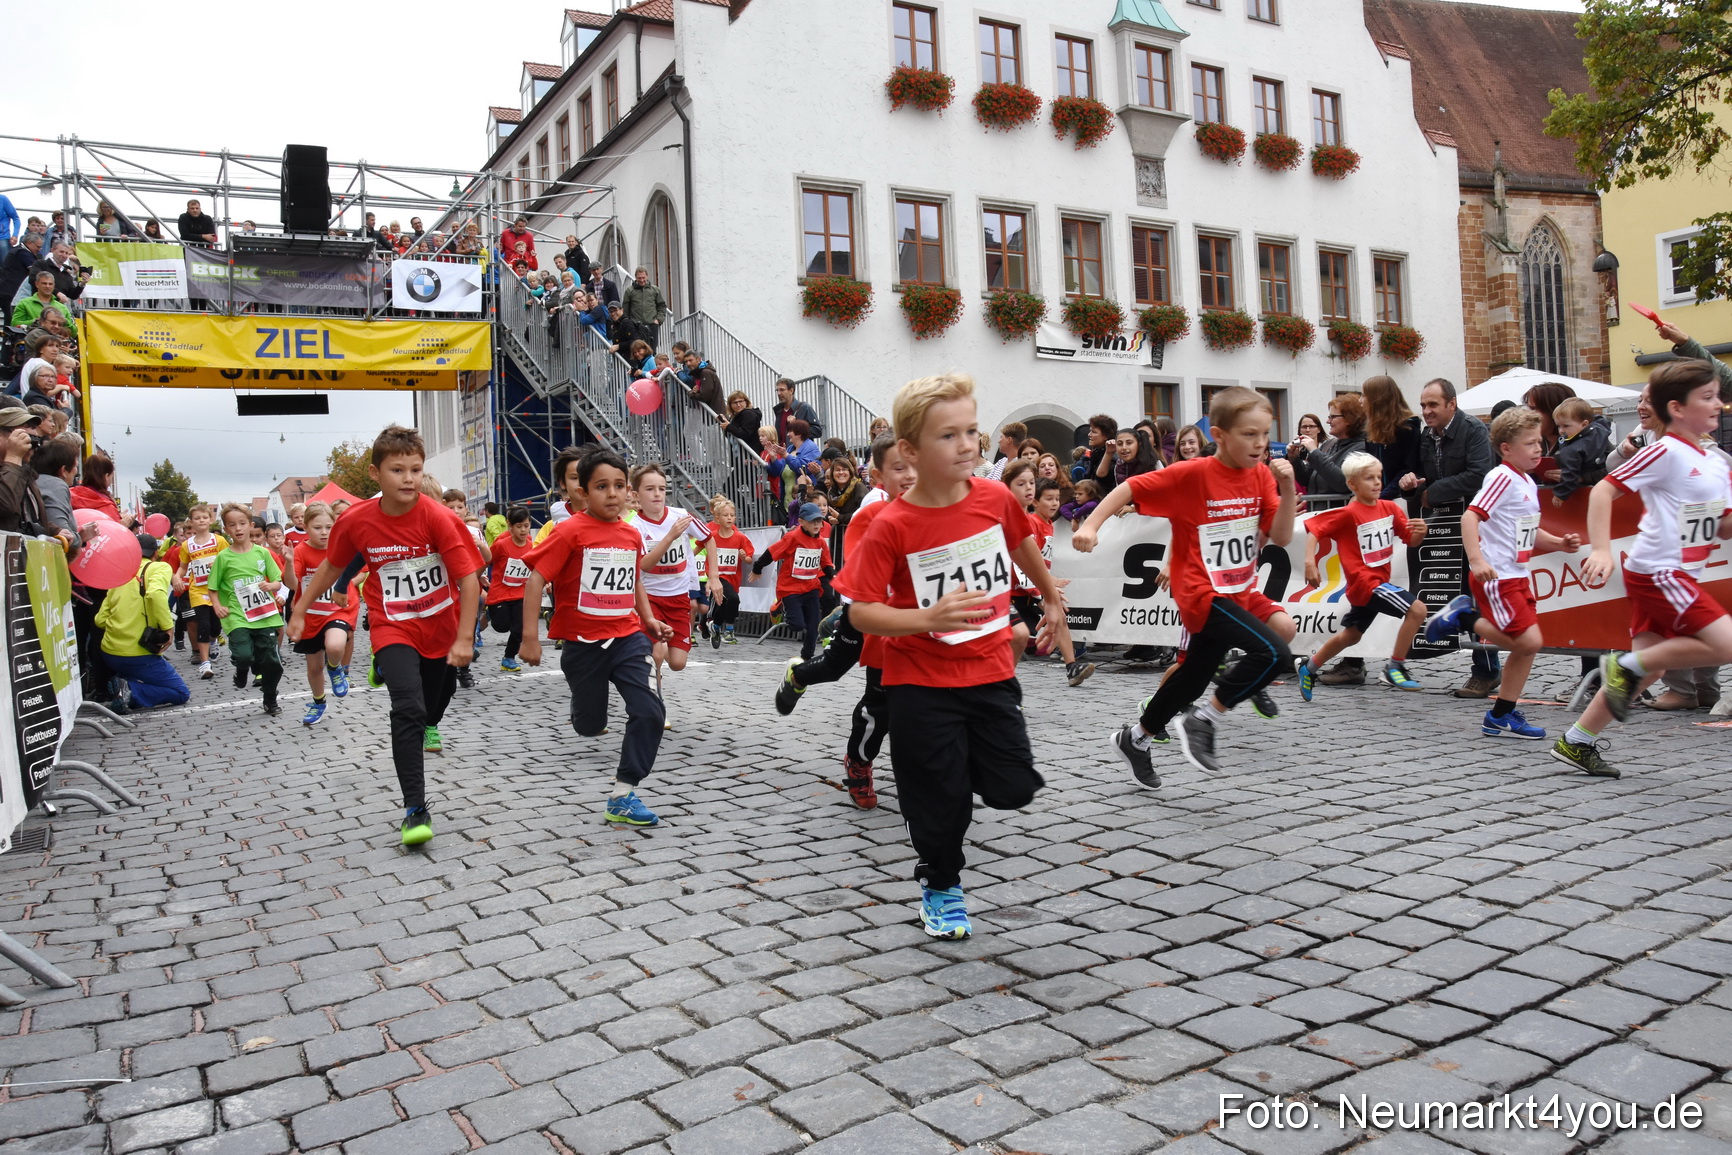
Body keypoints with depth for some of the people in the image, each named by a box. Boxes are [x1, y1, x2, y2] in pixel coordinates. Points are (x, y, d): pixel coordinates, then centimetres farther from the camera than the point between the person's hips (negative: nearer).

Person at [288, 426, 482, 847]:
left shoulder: (438, 518, -21)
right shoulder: (355, 520, -13)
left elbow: (469, 580, -20)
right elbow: (331, 566, 6)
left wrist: (464, 639, -24)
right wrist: (300, 611, 12)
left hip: (442, 626, 1)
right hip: (394, 628, -1)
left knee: (436, 699, 22)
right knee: (408, 709, -20)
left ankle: (428, 726, 63)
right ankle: (415, 809, -14)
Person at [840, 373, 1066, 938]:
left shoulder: (996, 498, -6)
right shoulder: (891, 526, -18)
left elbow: (1022, 545, 16)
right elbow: (861, 611, -16)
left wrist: (1053, 600, 28)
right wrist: (929, 619, -31)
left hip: (991, 672, 3)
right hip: (921, 683, -3)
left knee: (1014, 789, 3)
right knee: (941, 799, 7)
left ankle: (966, 757, 36)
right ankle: (941, 887, 34)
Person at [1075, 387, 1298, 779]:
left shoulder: (1261, 475, 1)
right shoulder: (1193, 473, -16)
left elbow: (1281, 538, -2)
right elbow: (1131, 488, -12)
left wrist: (1288, 489, -15)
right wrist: (1091, 525, -24)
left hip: (1240, 592, 7)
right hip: (1204, 594, -7)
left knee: (1193, 678, 18)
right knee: (1274, 654, -23)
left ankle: (1134, 738, 38)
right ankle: (1203, 720, -6)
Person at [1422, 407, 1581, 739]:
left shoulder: (1528, 484, 16)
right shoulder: (1502, 478, -13)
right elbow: (1470, 516, -23)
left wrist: (1559, 543, 10)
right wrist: (1476, 559, -33)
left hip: (1517, 576, 10)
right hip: (1495, 577, -10)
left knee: (1526, 646, 9)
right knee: (1528, 641, -15)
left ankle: (1501, 717, 18)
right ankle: (1464, 617, 2)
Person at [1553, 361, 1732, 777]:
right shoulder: (1666, 452, -11)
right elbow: (1603, 491, -15)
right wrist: (1601, 549, -23)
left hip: (1676, 576, 9)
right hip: (1657, 572, -9)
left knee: (1646, 669, 8)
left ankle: (1575, 743, 15)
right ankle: (1627, 664, -2)